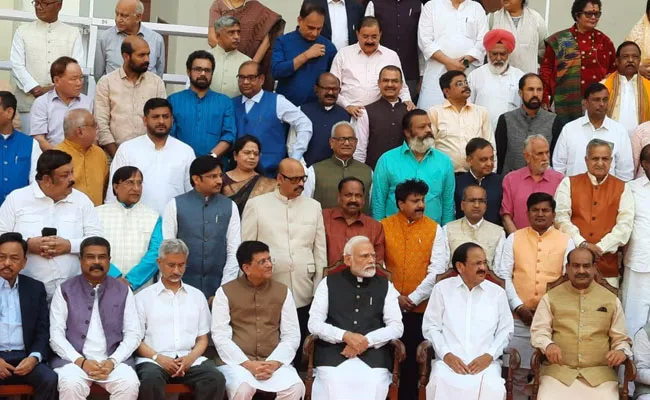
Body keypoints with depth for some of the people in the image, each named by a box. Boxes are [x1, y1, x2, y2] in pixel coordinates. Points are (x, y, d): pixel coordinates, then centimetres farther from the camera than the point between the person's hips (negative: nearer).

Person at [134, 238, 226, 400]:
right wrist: (158, 358, -13)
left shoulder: (197, 296, 16)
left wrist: (190, 357, -6)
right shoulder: (143, 297, 9)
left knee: (216, 379, -29)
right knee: (151, 380, -37)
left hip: (189, 359, 2)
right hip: (154, 359, -2)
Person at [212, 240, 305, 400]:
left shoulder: (283, 292, 12)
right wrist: (247, 364, -15)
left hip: (274, 363, 2)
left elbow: (292, 335, 7)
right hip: (236, 362, -2)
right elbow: (220, 336, -3)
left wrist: (274, 363, -11)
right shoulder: (225, 292, 4)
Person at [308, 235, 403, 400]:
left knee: (373, 385, -29)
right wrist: (345, 336, -12)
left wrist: (367, 341, -10)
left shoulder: (385, 286, 14)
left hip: (373, 352, 1)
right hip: (333, 352, -1)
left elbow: (397, 327, 6)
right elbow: (314, 323, 4)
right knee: (335, 385, -30)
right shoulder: (329, 283, 12)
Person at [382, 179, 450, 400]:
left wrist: (413, 298, -10)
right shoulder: (384, 227, 3)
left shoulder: (434, 229, 3)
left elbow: (437, 270, -4)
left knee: (412, 361, 3)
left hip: (421, 308, 0)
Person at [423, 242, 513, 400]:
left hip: (485, 361, 1)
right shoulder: (442, 288, 10)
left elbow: (505, 330, 10)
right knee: (442, 386, -34)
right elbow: (431, 326, 6)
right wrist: (447, 355, -9)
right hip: (449, 360, -1)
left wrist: (489, 356, -6)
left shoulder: (497, 292, 14)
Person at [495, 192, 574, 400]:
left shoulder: (566, 241, 7)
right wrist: (518, 306, -8)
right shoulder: (514, 239, 7)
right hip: (519, 317, 0)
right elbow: (503, 275, 1)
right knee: (517, 373, 4)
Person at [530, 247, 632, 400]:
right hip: (558, 371, -1)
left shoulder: (612, 300, 14)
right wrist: (548, 345, -17)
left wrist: (621, 351, -7)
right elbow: (539, 331, 5)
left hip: (600, 373, 1)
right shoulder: (550, 297, 12)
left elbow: (620, 338, 16)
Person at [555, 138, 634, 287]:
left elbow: (625, 225, -1)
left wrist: (599, 248, -12)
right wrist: (582, 244, -14)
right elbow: (561, 218, -3)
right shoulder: (569, 184, 7)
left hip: (606, 262, 1)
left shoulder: (622, 188, 8)